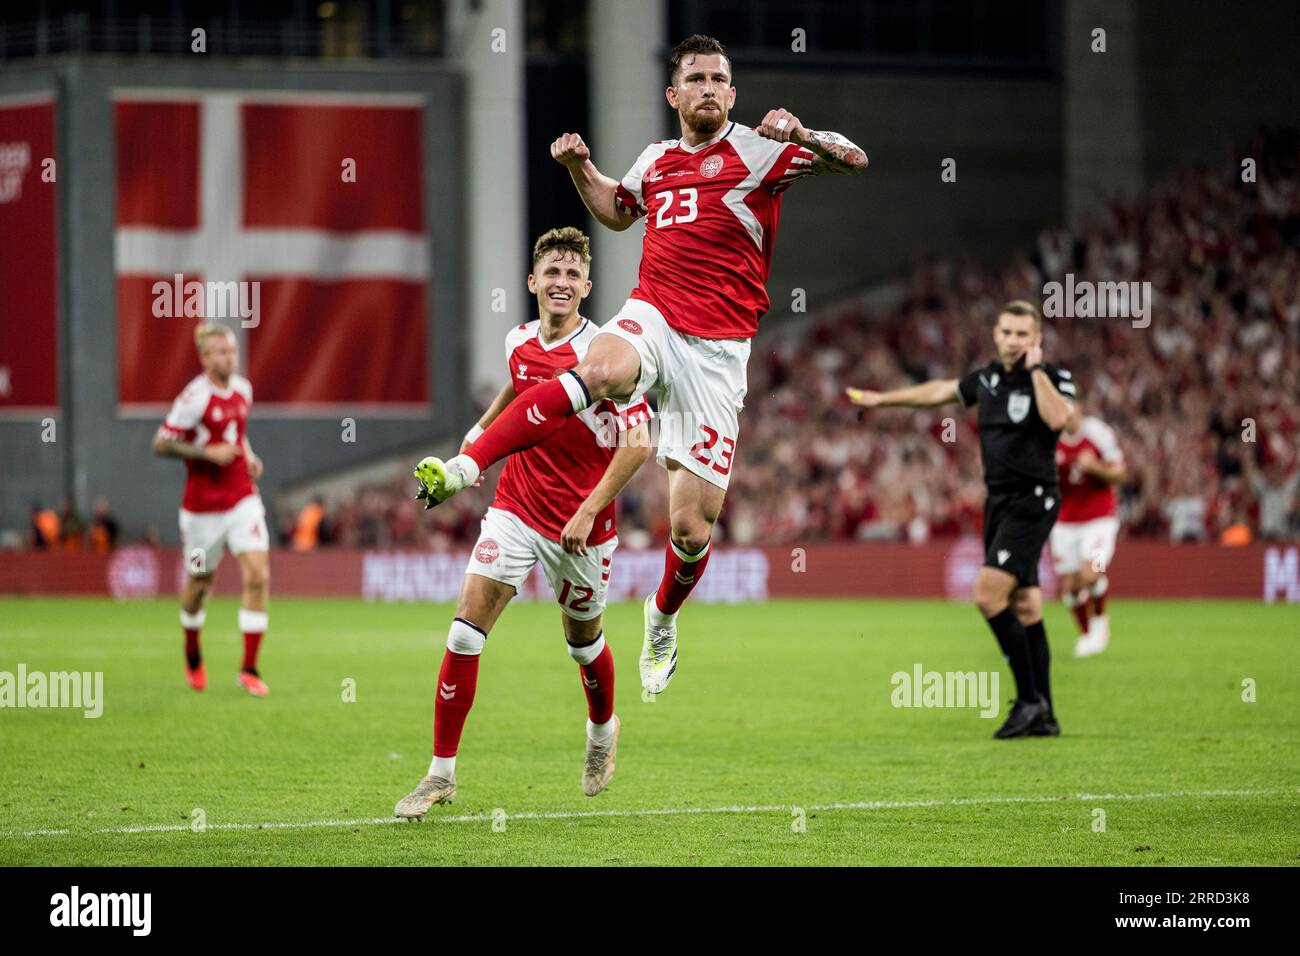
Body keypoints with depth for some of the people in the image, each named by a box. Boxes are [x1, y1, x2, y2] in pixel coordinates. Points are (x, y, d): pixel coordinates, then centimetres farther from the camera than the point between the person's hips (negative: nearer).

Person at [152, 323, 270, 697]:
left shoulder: (243, 389, 5)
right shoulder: (195, 397, -15)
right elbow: (160, 445, -14)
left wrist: (248, 455, 6)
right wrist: (208, 453, -22)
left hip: (242, 499, 5)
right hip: (203, 507, -4)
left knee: (258, 576, -12)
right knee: (200, 584, 10)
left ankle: (249, 669, -6)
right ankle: (192, 654, 40)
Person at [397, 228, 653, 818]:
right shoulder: (518, 343, 2)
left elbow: (637, 442, -19)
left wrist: (589, 511, -23)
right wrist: (481, 429, 33)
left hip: (581, 525, -4)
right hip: (516, 509, 4)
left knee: (583, 639, 15)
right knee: (465, 633, -10)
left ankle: (603, 730, 48)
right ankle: (441, 774, -5)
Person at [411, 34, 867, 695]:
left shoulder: (758, 151, 1)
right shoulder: (655, 161, 14)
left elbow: (854, 160, -10)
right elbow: (616, 211, 36)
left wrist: (800, 136, -28)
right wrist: (578, 164, 19)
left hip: (717, 349, -2)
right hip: (651, 318, 2)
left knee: (692, 529, -2)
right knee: (600, 371, -39)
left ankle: (663, 617, 30)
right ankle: (465, 466, -43)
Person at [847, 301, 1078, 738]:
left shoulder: (1054, 377, -9)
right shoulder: (987, 377, 12)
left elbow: (1059, 418, -30)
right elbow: (941, 390, 29)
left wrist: (1036, 369, -21)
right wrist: (882, 399, 38)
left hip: (1031, 501, -7)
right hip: (999, 500, 7)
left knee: (989, 594, -19)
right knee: (1024, 606, 7)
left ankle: (1030, 699, -12)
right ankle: (1043, 716, 9)